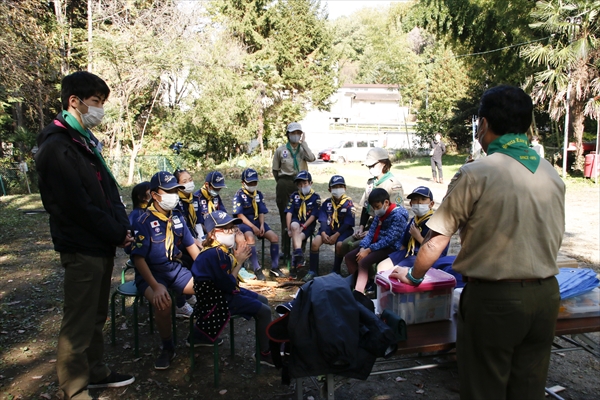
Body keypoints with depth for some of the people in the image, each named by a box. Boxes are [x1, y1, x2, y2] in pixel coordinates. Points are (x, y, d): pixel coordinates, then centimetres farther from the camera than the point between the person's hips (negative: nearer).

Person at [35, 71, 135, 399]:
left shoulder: (86, 141, 13)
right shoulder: (56, 148, -17)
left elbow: (109, 188, 14)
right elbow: (79, 206, -21)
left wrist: (123, 226, 1)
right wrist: (117, 233, -12)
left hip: (103, 245, 9)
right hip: (82, 249, -9)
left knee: (96, 316, 20)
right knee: (78, 323, 3)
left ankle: (95, 372, 36)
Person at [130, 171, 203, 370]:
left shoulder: (177, 217, 2)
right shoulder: (144, 222, -16)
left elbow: (191, 246, 10)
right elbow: (138, 258, -19)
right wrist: (156, 287, -29)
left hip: (176, 269, 6)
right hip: (151, 273, -6)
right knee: (163, 302, -34)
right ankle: (167, 348, -8)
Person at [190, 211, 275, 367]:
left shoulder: (223, 248, 2)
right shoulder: (215, 254, -27)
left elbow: (229, 279, 2)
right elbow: (228, 285, -26)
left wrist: (239, 256, -10)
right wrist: (239, 261, -17)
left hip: (225, 291, 10)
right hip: (217, 299, -10)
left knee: (263, 300, 16)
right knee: (264, 311, -10)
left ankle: (269, 344, 26)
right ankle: (265, 354, 5)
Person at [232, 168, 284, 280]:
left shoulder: (259, 194, 11)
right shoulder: (239, 195, -5)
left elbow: (261, 212, 9)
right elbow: (239, 215, -11)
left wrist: (262, 225, -11)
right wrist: (253, 227, -19)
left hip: (257, 221, 5)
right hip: (243, 223, -5)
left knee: (274, 237, -15)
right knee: (251, 237, -36)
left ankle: (274, 267, -4)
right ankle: (257, 269, -31)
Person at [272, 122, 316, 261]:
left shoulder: (303, 149, 8)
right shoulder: (280, 150, 7)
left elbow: (311, 158, -15)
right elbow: (275, 170, 13)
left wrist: (303, 142, -9)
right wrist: (281, 183, 10)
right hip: (285, 185, 0)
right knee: (285, 217, 4)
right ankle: (286, 251, 11)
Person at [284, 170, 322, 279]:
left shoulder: (315, 197, 0)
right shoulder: (294, 196, 8)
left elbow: (313, 216, -6)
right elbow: (289, 212, 0)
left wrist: (303, 227, -17)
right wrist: (289, 228, -11)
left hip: (308, 225, -1)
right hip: (296, 222, 1)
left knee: (298, 237, -28)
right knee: (294, 226, -35)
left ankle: (294, 265, -25)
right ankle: (298, 253, -47)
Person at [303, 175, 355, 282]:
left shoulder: (348, 203, -5)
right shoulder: (327, 203, 7)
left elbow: (347, 224, -10)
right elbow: (323, 220, 2)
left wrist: (336, 235, -19)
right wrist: (323, 233, -16)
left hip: (343, 230, -3)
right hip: (329, 228, 3)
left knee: (339, 245, -32)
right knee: (315, 243, -20)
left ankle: (335, 271, -9)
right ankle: (313, 271, -7)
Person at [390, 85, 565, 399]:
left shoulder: (476, 175, -15)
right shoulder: (552, 175, 3)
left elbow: (436, 242, -14)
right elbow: (556, 239, 12)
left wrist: (412, 275, 3)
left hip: (493, 298, -6)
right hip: (546, 295, 6)